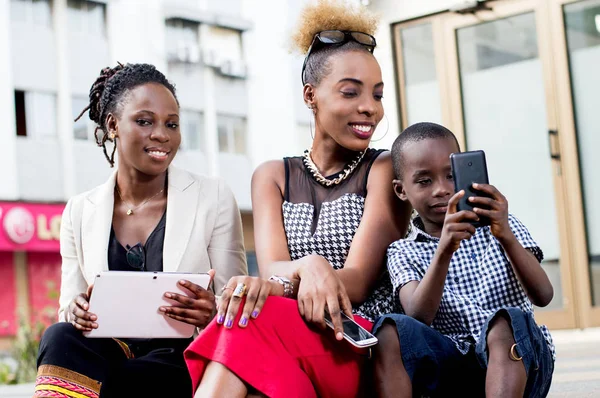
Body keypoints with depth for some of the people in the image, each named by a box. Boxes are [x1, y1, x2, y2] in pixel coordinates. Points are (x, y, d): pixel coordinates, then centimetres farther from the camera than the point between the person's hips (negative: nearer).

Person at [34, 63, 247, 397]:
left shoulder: (214, 198, 4)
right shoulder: (80, 212, 11)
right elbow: (68, 314, 10)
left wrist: (211, 314, -22)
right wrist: (74, 312, -15)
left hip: (184, 362, -3)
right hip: (110, 354, 3)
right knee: (61, 337, -31)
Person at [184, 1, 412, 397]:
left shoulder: (386, 169, 5)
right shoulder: (273, 176, 15)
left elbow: (357, 282, -8)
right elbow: (271, 270, -3)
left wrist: (276, 283, -29)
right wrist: (307, 267, -29)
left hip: (364, 347, -2)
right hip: (290, 339, 3)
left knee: (251, 321, -33)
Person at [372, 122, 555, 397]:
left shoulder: (498, 226, 8)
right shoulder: (404, 253, 7)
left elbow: (543, 296, -7)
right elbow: (418, 317, -13)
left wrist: (506, 237, -25)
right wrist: (443, 252, -29)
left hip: (514, 362, 0)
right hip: (454, 372, 1)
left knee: (506, 321, -33)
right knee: (391, 330, -26)